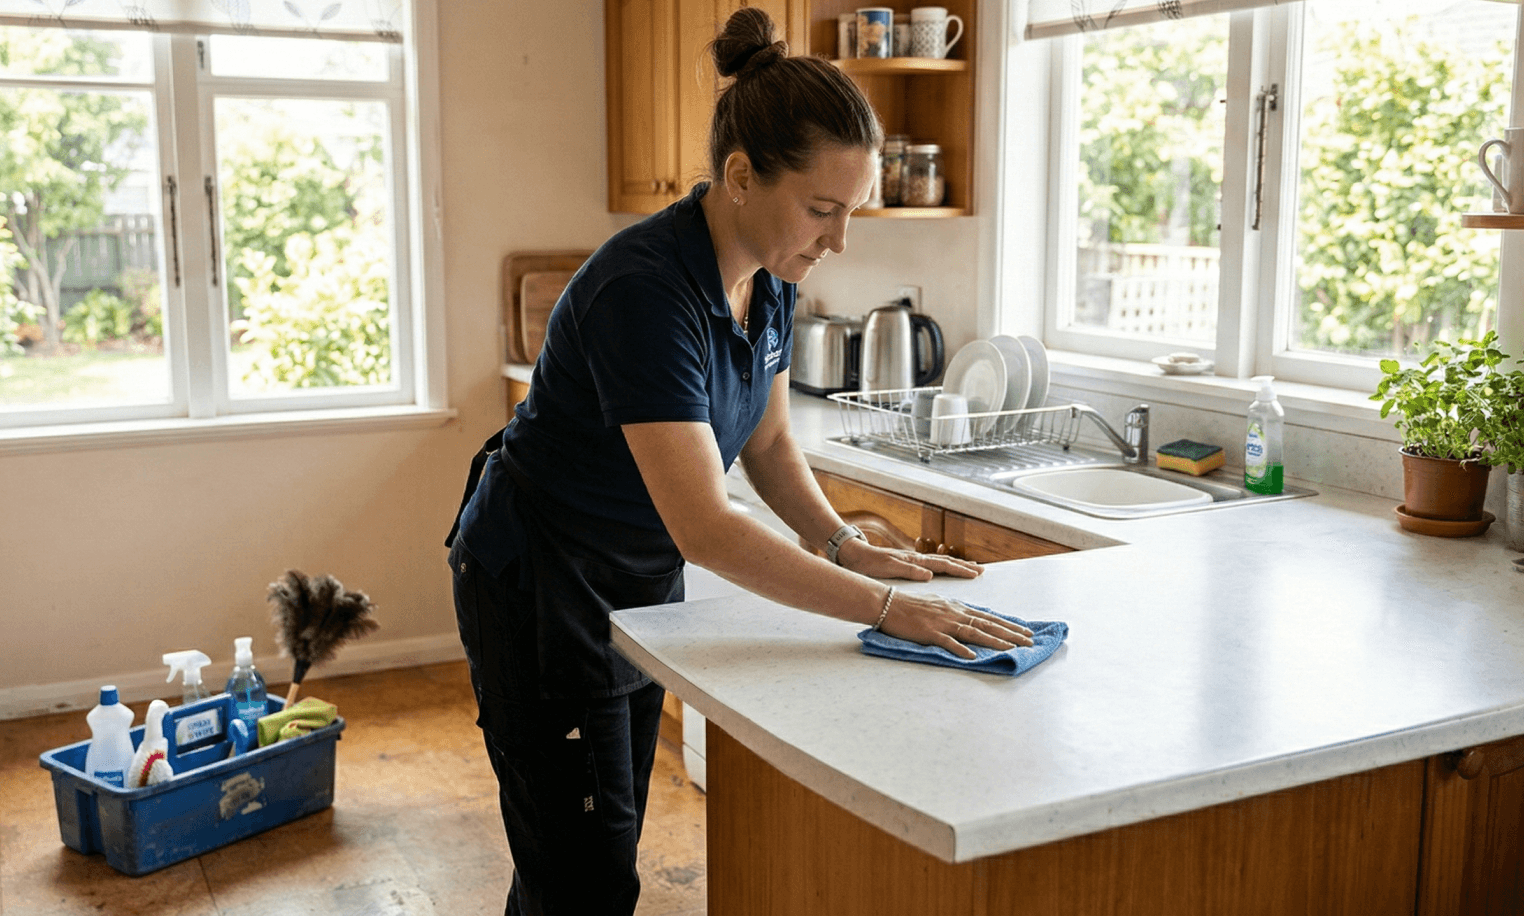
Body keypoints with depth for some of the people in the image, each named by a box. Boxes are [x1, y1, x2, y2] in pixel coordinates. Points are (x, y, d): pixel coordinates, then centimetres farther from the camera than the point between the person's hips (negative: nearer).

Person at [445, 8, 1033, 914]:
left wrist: (846, 544, -9)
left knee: (611, 839, 17)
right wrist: (890, 610, -34)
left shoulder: (769, 278, -6)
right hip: (538, 590, -8)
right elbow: (707, 528, -37)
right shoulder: (645, 289, -32)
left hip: (641, 582, 8)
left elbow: (767, 441, 6)